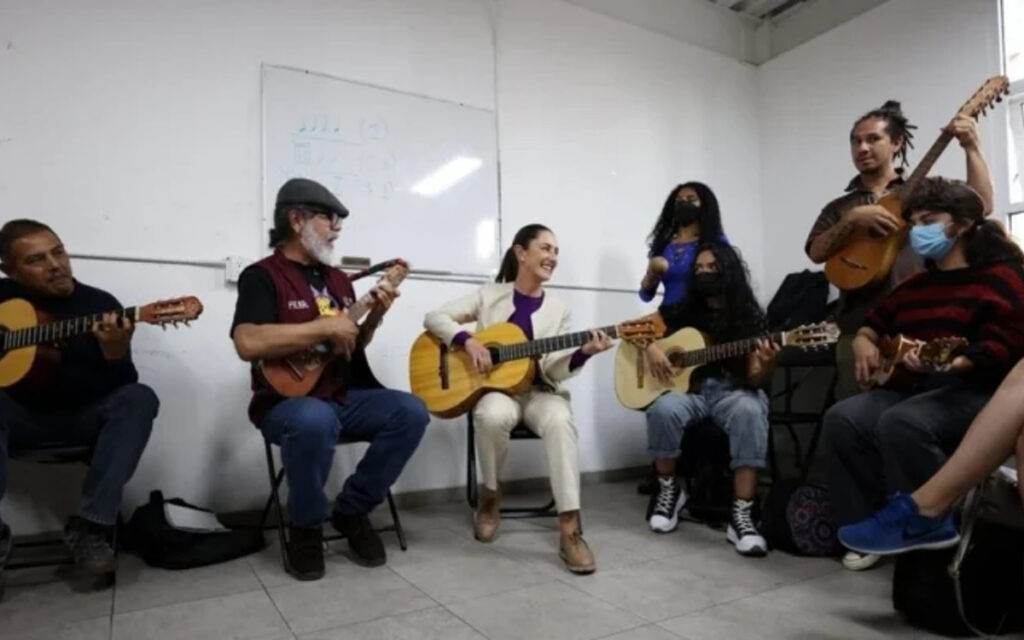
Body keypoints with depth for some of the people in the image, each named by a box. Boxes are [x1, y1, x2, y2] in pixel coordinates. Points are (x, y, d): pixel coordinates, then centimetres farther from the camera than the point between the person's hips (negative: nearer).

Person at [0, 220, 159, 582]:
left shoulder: (101, 305, -4)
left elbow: (120, 388, -9)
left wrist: (115, 354, -32)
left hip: (83, 419, 0)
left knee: (138, 398, -29)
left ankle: (89, 526, -27)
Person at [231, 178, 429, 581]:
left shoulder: (338, 279, 15)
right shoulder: (262, 276, -7)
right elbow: (248, 344, -25)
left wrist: (375, 317, 1)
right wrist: (325, 326, -21)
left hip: (343, 398, 7)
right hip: (287, 402, -6)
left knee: (412, 412, -16)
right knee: (315, 421, -40)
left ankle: (352, 510, 1)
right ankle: (306, 528, -10)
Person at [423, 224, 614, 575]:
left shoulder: (558, 310, 6)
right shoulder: (490, 295, 3)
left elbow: (554, 371, -1)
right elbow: (434, 318, -1)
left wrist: (583, 354, -21)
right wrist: (468, 340, -17)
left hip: (539, 392, 1)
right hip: (496, 388, -1)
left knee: (561, 421, -34)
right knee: (493, 415, -37)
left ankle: (569, 529, -31)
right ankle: (490, 497, -8)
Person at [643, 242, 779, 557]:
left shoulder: (750, 317, 3)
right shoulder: (683, 311, 8)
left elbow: (753, 379, -4)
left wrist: (766, 365, -28)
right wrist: (650, 347, -8)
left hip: (732, 391, -1)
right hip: (690, 389, 1)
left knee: (750, 412, -36)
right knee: (663, 409, -33)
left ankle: (741, 515, -30)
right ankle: (669, 489, -6)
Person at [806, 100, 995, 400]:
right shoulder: (839, 207, 15)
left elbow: (981, 206, -3)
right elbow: (816, 253, 0)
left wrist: (972, 147, -8)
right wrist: (852, 219, -14)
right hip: (859, 330, 2)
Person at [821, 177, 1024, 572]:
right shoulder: (916, 285, 20)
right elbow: (877, 321, 31)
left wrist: (949, 364, -34)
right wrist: (863, 341, 8)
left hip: (977, 390, -7)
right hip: (914, 385, 7)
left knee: (901, 423, -36)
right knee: (842, 419, -17)